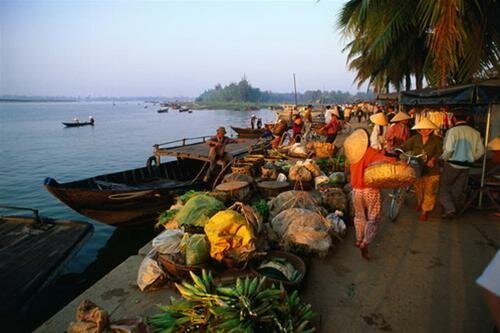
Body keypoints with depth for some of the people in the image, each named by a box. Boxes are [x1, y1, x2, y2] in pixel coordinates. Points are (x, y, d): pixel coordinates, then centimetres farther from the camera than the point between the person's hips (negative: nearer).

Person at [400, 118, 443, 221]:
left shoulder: (437, 139, -4)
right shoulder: (415, 139, 2)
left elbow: (440, 152, -10)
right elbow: (404, 147, -4)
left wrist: (433, 159, -28)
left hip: (431, 170, -2)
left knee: (429, 191, 3)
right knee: (418, 189, 19)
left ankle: (425, 211, 17)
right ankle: (420, 203, 48)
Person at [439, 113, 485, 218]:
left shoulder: (452, 131, -15)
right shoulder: (475, 132, 1)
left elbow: (448, 149, -22)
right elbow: (480, 150, 4)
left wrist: (444, 158, -4)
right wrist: (471, 159, 17)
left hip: (452, 164, -5)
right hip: (466, 166, 5)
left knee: (444, 187, 9)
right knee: (458, 189, 16)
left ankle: (449, 209, -4)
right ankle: (454, 211, 26)